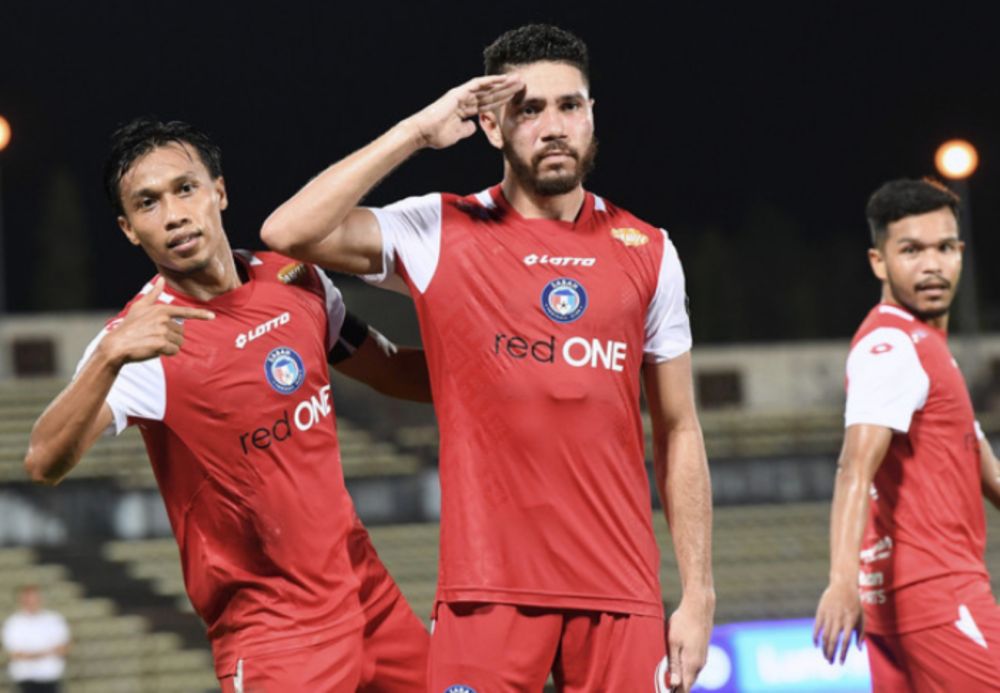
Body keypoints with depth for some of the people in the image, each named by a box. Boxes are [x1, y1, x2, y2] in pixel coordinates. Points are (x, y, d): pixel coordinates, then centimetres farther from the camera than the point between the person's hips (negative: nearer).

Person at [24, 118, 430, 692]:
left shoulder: (297, 282, 2)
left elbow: (393, 371, 19)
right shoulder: (143, 339, -16)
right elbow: (46, 463, -32)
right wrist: (110, 359, -46)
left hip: (369, 594, 6)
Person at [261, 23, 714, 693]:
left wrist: (699, 595, 6)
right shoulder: (442, 232, 3)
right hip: (489, 588, -2)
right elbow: (288, 232, -12)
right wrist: (417, 131, -9)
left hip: (621, 590, 2)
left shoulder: (647, 252, 9)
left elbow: (679, 431, 12)